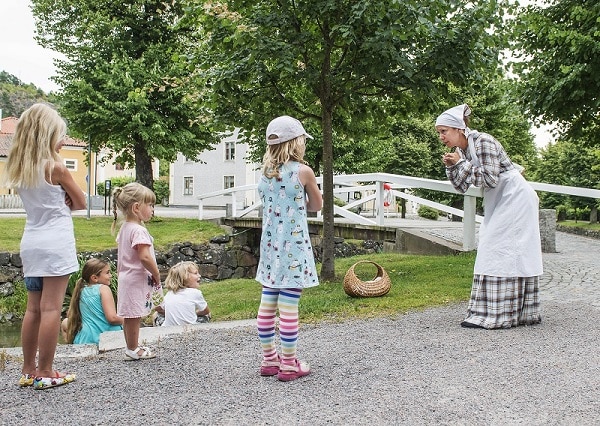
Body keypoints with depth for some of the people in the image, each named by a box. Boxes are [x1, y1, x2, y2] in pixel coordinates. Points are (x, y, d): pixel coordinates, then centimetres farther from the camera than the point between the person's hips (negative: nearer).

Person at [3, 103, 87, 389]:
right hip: (56, 241, -7)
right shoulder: (55, 167, -10)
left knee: (33, 308, 12)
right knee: (51, 308, -3)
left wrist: (57, 201, 1)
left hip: (30, 243, 7)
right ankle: (45, 373, 2)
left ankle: (28, 371, 19)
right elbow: (80, 203, 0)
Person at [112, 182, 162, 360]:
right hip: (137, 279, -10)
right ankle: (133, 350, 8)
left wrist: (120, 274, 25)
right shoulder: (139, 230, -20)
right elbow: (145, 257, -27)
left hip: (125, 277, 10)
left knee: (129, 316, 16)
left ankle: (132, 346, 26)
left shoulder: (123, 228, 11)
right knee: (134, 315, 0)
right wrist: (156, 275, -15)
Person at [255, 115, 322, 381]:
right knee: (289, 307, -1)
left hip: (270, 246, 6)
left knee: (267, 305, 11)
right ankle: (289, 365, 7)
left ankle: (269, 360, 23)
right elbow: (317, 206, 5)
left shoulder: (265, 173, 7)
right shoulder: (303, 171, -9)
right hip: (294, 247, -6)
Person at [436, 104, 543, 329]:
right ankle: (523, 312, 17)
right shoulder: (462, 151, 5)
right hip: (498, 202, 9)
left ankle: (494, 315, -9)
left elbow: (490, 180, -24)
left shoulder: (483, 142, -20)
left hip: (514, 198, -9)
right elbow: (462, 186, 8)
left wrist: (462, 164, -19)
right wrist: (452, 166, -7)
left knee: (499, 252, -11)